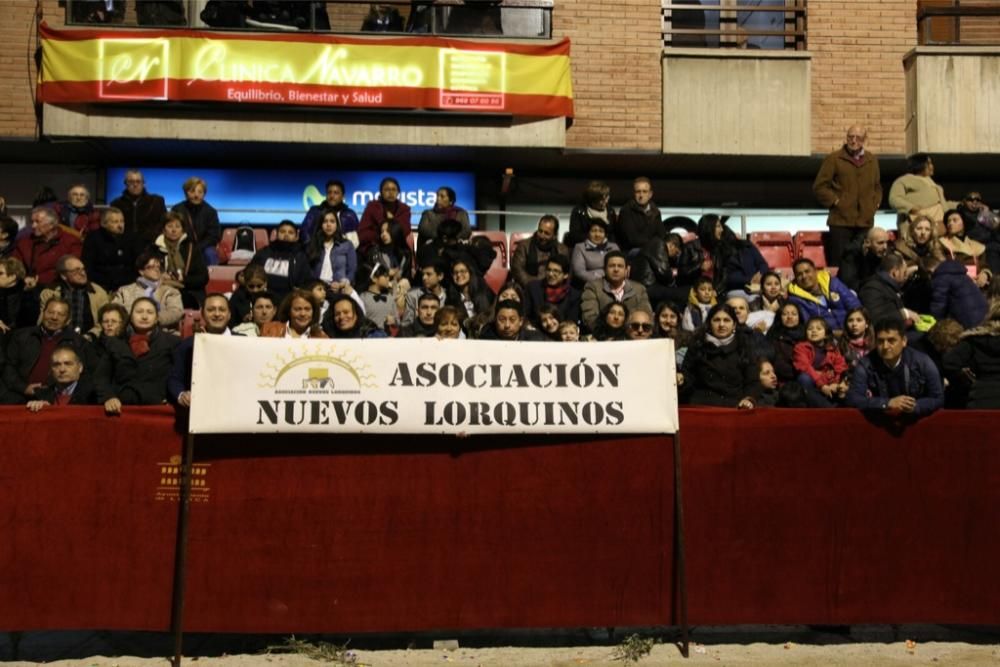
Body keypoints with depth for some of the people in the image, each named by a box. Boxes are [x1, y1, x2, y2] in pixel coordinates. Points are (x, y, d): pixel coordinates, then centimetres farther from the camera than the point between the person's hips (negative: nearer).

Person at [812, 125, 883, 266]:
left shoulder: (872, 160, 14)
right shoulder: (834, 159, 0)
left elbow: (877, 186, 27)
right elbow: (819, 186, -1)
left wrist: (876, 202, 12)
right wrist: (835, 201, -7)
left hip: (865, 221, 4)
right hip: (841, 220, -4)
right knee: (838, 263, -5)